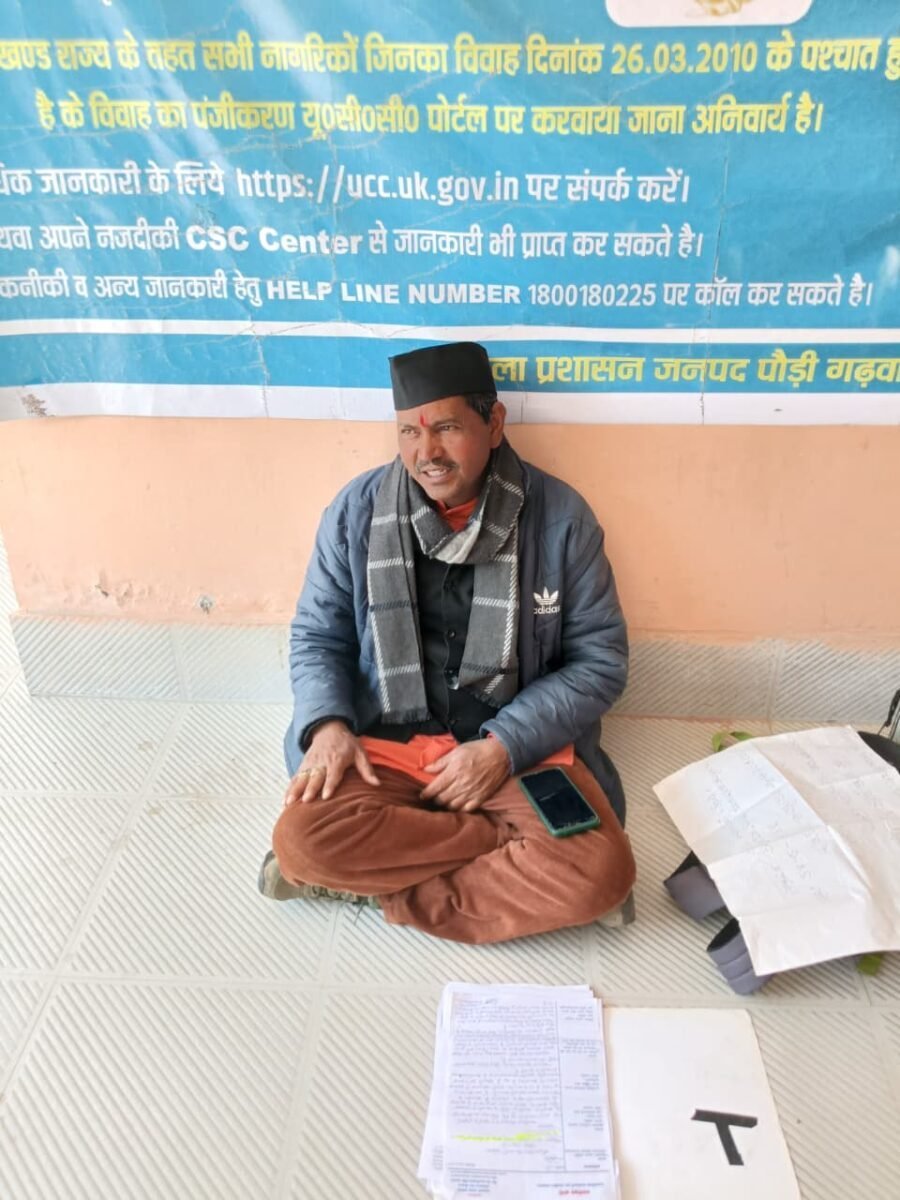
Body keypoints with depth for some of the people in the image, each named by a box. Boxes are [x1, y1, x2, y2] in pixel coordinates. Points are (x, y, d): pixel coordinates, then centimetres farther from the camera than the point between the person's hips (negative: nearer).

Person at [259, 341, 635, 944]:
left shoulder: (560, 516, -7)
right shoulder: (355, 510, -2)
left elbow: (599, 658, -3)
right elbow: (317, 636, 7)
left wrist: (504, 746, -15)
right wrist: (329, 724, -14)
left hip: (523, 747, 0)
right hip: (386, 741, 1)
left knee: (600, 871, -25)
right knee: (302, 839, -27)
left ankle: (372, 878, -10)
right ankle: (512, 847, -11)